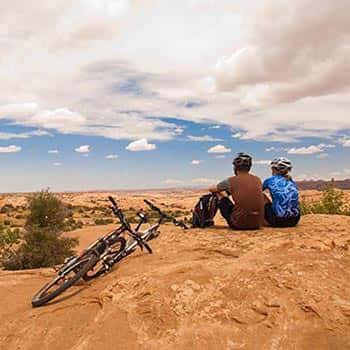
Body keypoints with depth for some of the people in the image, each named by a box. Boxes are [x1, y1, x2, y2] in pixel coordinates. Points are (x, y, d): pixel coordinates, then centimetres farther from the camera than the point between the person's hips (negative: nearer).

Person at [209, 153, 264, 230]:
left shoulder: (231, 181, -5)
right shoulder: (257, 180, 7)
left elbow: (211, 189, 11)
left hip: (239, 224, -4)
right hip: (258, 224, 4)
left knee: (220, 194, 13)